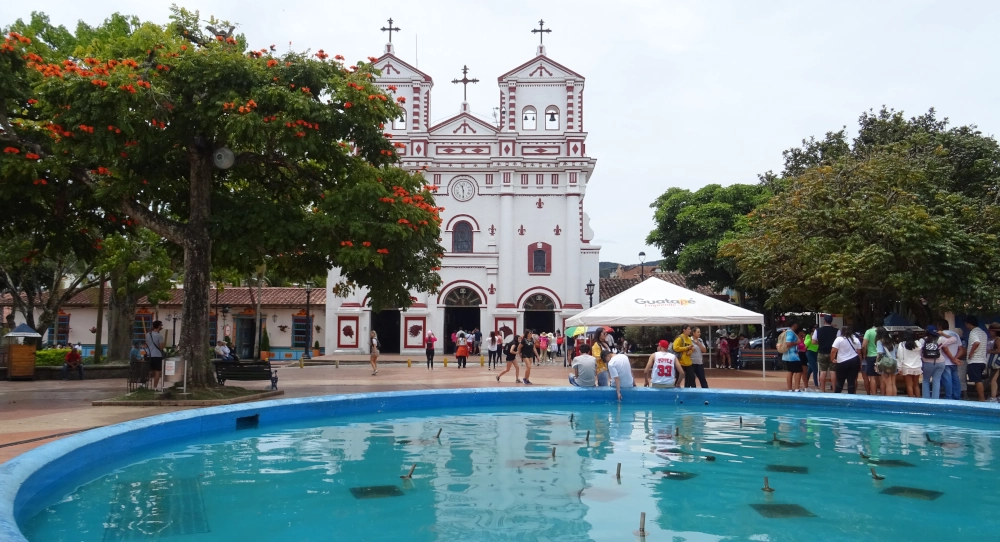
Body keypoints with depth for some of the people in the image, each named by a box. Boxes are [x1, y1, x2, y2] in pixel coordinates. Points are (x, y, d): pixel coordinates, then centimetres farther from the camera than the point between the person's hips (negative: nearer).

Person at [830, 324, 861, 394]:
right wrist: (860, 364, 19)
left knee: (840, 381, 6)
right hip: (854, 362, 3)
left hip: (842, 363, -3)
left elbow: (833, 351, -13)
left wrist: (832, 359, 2)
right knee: (852, 381, 4)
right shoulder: (856, 340, 10)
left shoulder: (839, 339, -5)